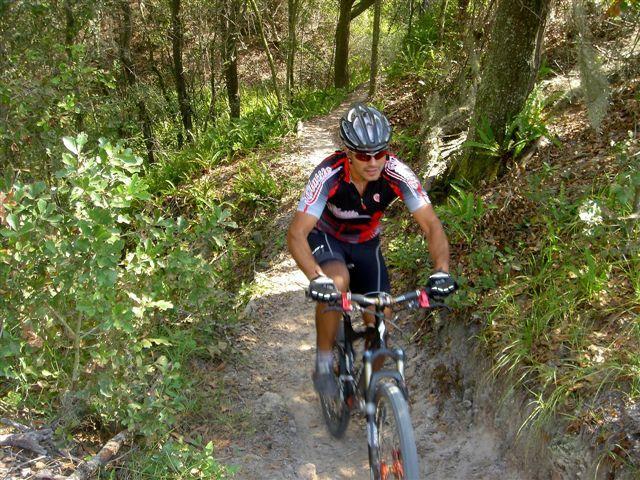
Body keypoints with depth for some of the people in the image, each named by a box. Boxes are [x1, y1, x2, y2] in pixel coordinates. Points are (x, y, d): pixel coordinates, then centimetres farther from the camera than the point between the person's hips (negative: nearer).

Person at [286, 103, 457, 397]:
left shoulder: (397, 174, -28)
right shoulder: (329, 175, -35)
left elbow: (432, 226, -28)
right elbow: (296, 234, -38)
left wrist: (441, 270, -45)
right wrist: (316, 278, -55)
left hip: (366, 244, 3)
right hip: (326, 239, -3)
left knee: (379, 322, -5)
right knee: (337, 282, -35)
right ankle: (324, 364, -15)